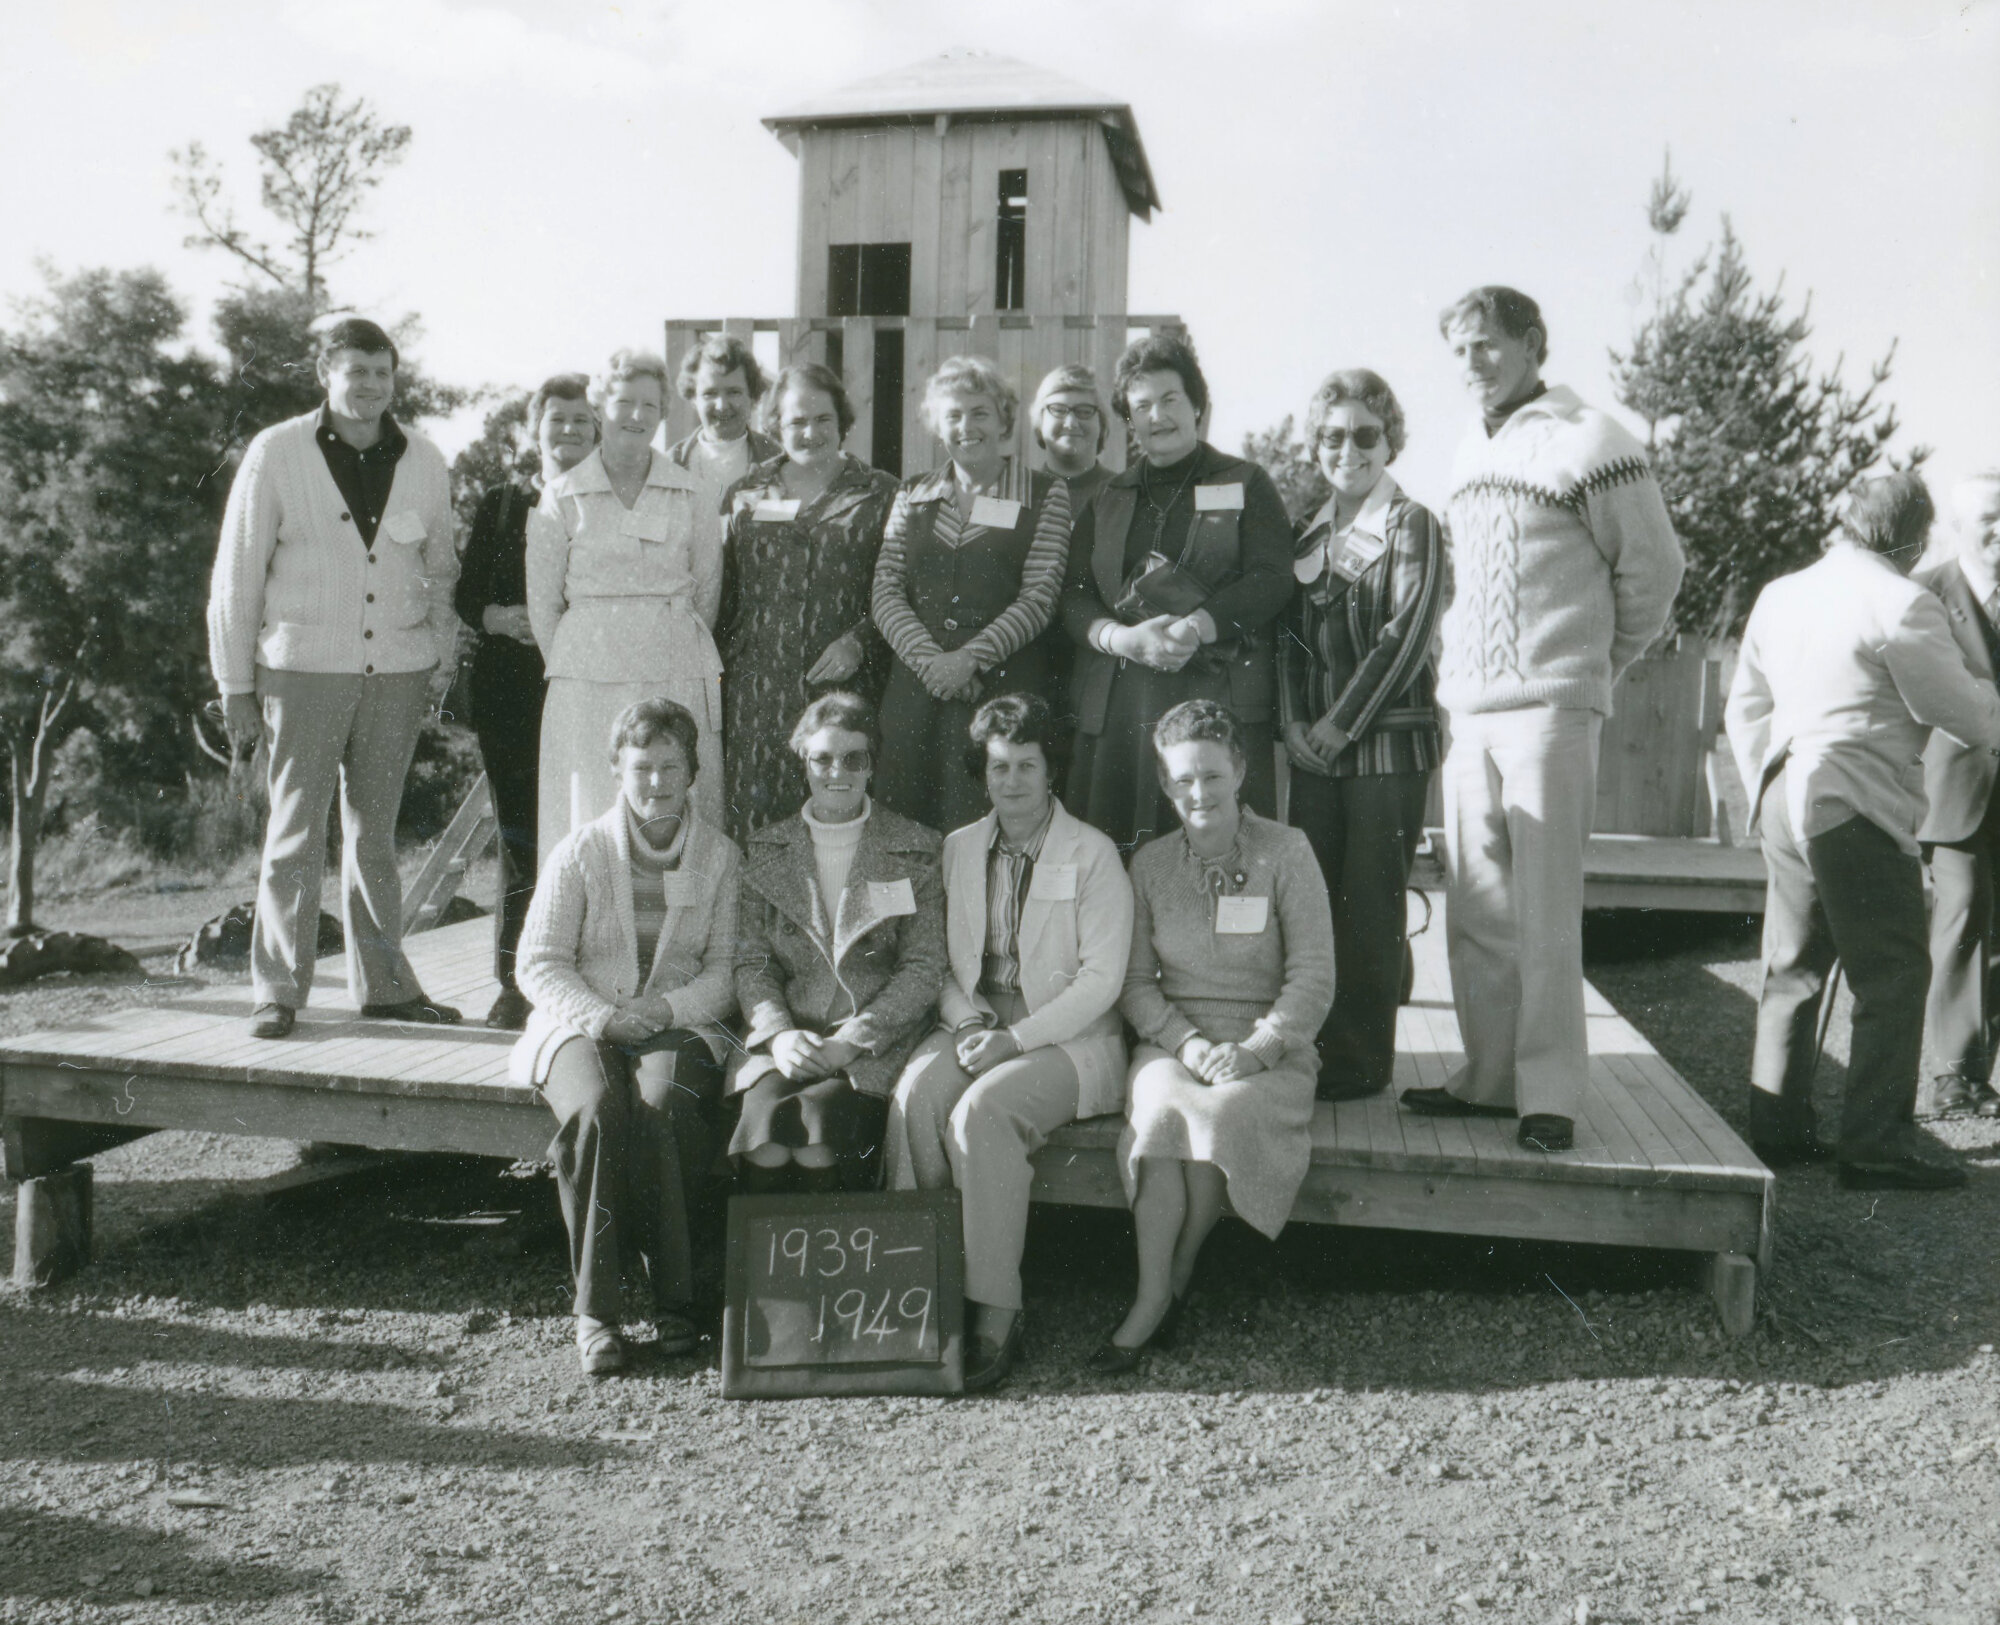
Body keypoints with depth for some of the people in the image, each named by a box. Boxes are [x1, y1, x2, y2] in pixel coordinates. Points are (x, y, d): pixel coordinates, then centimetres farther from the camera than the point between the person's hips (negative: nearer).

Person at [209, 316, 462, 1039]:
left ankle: (384, 983, 16)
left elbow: (440, 567, 19)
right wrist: (236, 686, 0)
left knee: (376, 831, 9)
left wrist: (443, 662, 8)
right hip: (304, 669, -2)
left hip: (398, 673, 3)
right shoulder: (276, 454, 1)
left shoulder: (423, 461, 8)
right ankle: (278, 991, 7)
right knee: (295, 832, -2)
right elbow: (236, 575, 2)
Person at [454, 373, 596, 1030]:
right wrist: (502, 619, -7)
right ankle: (516, 982, 7)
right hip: (511, 687, 2)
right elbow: (466, 595, 13)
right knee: (518, 830, 0)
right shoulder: (501, 504, 15)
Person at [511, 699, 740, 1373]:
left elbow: (726, 969, 4)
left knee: (665, 1106, -34)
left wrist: (666, 1007, -14)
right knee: (601, 1110, -34)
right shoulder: (579, 852, 5)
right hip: (581, 1026, 0)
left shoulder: (720, 856, 8)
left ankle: (674, 1297, -20)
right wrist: (602, 1015, -15)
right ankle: (594, 1307, -23)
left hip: (681, 1028, 0)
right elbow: (539, 964, 2)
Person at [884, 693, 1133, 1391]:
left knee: (980, 1111, -31)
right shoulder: (958, 848, 13)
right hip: (977, 1024, 4)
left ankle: (995, 1314, -25)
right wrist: (968, 1021, -6)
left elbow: (1101, 981, -9)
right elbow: (944, 965, 15)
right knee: (914, 1095, -27)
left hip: (1070, 1038, -4)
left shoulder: (1092, 854, -3)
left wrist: (1014, 1039, -19)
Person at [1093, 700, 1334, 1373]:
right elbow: (1134, 980, 7)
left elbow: (1313, 978, -3)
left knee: (1222, 1115, -33)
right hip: (1171, 1041, 2)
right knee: (1160, 1113, -31)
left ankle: (1167, 1292, -15)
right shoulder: (1150, 863, 10)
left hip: (1269, 1048, -2)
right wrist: (1187, 1041, -11)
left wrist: (1254, 1048, -16)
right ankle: (1152, 1299, -25)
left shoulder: (1285, 851, 0)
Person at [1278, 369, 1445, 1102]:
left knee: (1371, 905, -2)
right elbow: (1290, 637, 15)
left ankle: (1364, 1058, 7)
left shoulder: (1411, 526, -1)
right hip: (1314, 749, 5)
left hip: (1387, 744, -5)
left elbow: (1406, 638, -9)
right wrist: (1294, 723, 1)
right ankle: (1313, 1049, 13)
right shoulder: (1309, 535, 16)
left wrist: (1341, 725, -10)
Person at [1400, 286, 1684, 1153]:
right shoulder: (1471, 452, 19)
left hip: (1549, 709, -7)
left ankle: (1549, 1092, 1)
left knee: (1544, 912, -6)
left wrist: (1597, 663, 7)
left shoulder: (1586, 439, -4)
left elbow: (1652, 568, 0)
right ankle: (1490, 1076, 16)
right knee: (1474, 909, 8)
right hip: (1470, 713, 7)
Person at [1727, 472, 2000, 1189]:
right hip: (1859, 812, -8)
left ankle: (1777, 1125, 19)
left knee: (1793, 967, 14)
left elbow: (1744, 706, 17)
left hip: (1786, 801, 8)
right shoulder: (1902, 605, -12)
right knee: (1893, 975, 0)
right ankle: (1878, 1146, 1)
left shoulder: (1779, 594, 11)